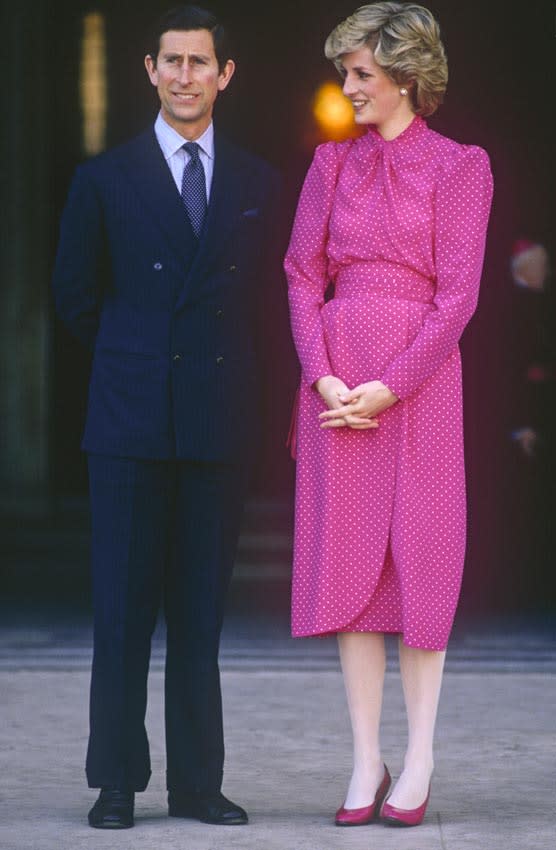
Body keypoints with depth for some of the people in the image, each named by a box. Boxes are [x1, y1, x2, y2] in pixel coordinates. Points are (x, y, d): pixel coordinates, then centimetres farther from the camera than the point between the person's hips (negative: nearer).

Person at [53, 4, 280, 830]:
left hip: (221, 420, 2)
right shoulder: (105, 179, 4)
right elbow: (76, 295, 10)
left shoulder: (256, 182, 10)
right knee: (123, 607, 0)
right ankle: (116, 783, 6)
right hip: (132, 420, -2)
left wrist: (229, 369, 10)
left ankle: (196, 782, 11)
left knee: (202, 609, 5)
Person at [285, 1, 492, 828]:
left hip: (418, 377, -4)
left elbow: (456, 294, -7)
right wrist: (323, 377, -9)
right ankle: (366, 761, 9)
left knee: (420, 560, 0)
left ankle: (419, 762, 7)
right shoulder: (333, 161, 11)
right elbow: (304, 274, 6)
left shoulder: (459, 166, -1)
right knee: (347, 560, 3)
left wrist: (389, 387, -15)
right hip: (336, 379, 4)